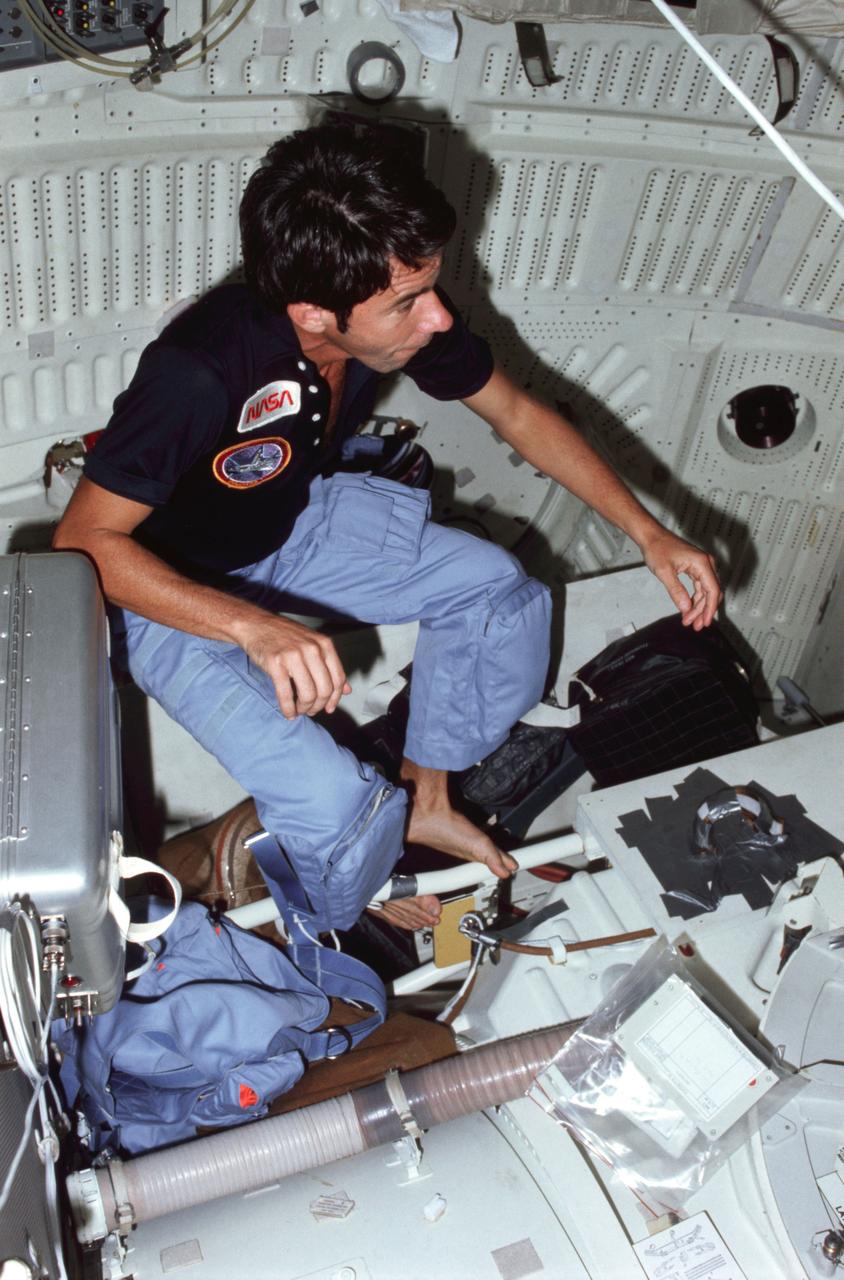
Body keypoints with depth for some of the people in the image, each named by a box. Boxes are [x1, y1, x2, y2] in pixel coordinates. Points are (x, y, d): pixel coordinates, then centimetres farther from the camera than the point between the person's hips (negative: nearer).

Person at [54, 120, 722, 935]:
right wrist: (255, 627, -42)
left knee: (499, 589, -1)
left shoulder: (406, 313, -20)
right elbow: (84, 541, -29)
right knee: (333, 805, -23)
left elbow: (519, 416, -4)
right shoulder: (197, 375, -38)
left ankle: (423, 799, 19)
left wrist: (649, 534, -10)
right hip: (175, 589, -6)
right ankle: (333, 925, 14)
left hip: (296, 520, 6)